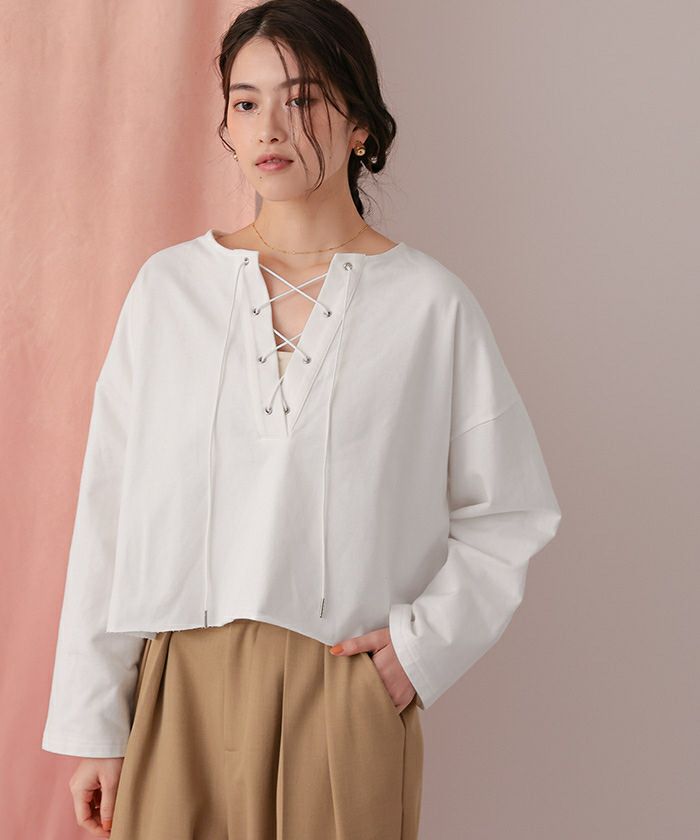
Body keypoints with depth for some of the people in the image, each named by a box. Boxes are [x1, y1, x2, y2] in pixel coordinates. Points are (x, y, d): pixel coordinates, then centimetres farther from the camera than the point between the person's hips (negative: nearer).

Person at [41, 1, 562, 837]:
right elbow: (111, 510, 3)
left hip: (350, 693, -1)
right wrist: (92, 725, 2)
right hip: (181, 687, 2)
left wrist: (428, 640, -8)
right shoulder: (169, 286, 4)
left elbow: (509, 513, 5)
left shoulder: (430, 304, -1)